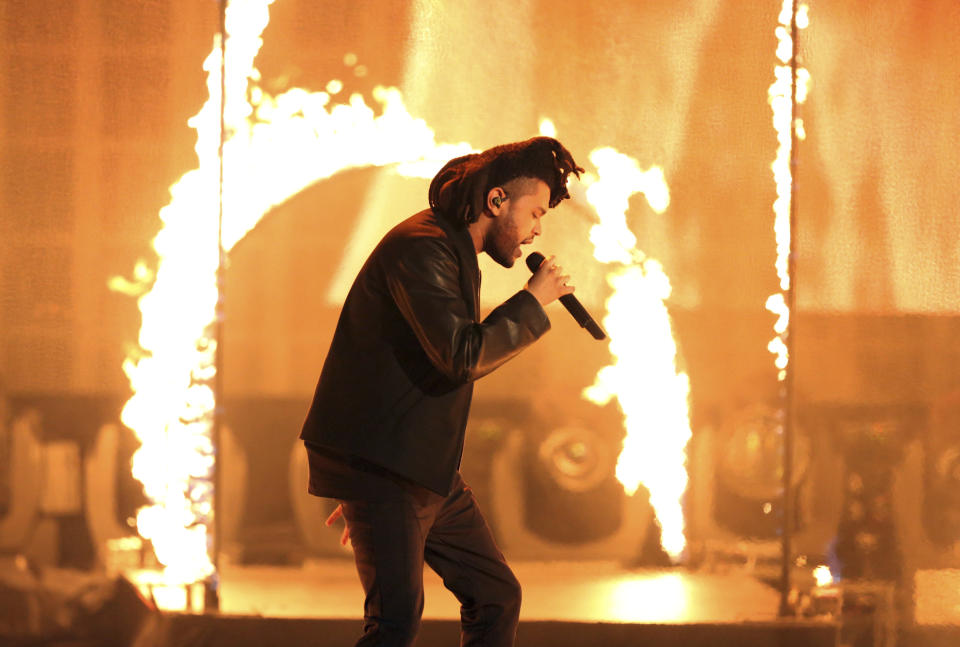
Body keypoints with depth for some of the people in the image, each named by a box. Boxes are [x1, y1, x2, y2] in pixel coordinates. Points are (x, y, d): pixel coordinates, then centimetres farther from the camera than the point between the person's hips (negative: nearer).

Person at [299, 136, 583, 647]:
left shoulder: (455, 254, 19)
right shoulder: (421, 248, -15)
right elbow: (462, 355, -26)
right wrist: (533, 301, -12)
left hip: (429, 470, 11)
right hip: (380, 468, -10)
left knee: (496, 596, 13)